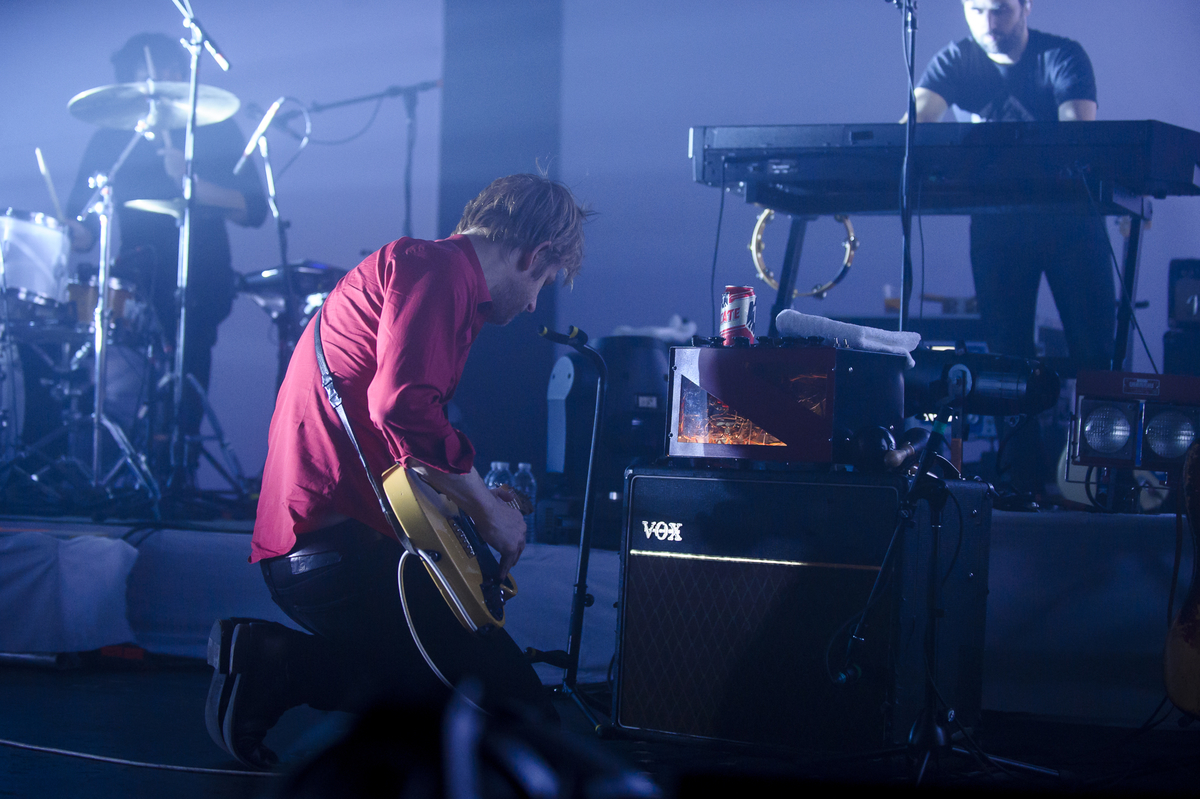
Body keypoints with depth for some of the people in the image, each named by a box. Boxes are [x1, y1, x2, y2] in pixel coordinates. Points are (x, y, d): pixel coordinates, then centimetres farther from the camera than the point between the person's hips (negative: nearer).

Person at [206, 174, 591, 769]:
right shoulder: (438, 266, -7)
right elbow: (403, 404, -23)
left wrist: (476, 499, 37)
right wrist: (486, 507, -10)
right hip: (342, 540, -11)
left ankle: (273, 664, 4)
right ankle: (286, 665, -14)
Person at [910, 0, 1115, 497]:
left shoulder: (1063, 58, -10)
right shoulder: (956, 61, -2)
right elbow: (915, 118, -19)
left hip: (1069, 216, -2)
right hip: (997, 220, 2)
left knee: (1093, 350, -5)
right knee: (1008, 353, 0)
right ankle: (1024, 482, 4)